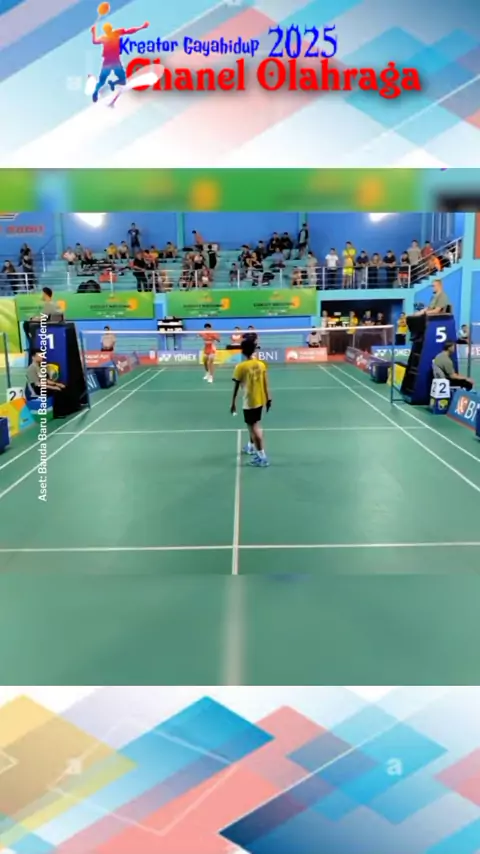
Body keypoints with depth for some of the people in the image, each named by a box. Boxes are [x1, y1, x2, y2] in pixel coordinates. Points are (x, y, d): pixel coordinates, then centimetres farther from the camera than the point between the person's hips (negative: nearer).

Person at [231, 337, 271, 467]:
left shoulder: (241, 367, -14)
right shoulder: (261, 364, 0)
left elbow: (236, 387, -10)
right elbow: (266, 384, 5)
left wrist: (233, 403, -2)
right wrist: (268, 398, 14)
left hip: (249, 402, -6)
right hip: (260, 400, 6)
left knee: (255, 428, -2)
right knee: (254, 425, 25)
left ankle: (262, 457, -3)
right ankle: (251, 446, 44)